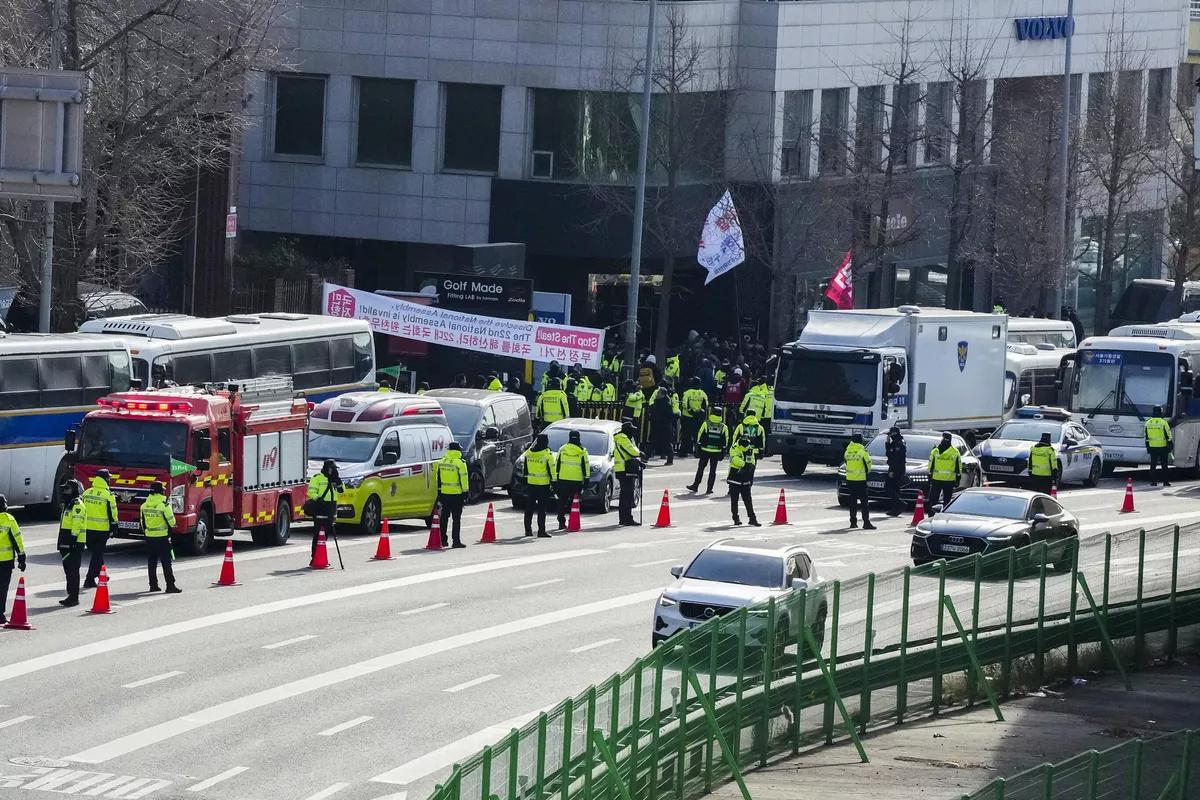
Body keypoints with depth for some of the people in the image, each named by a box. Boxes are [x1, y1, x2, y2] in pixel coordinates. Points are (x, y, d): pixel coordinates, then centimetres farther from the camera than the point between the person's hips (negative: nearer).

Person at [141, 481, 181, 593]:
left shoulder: (144, 505, 3)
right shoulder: (164, 505, -15)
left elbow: (143, 522, 11)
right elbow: (171, 521, -9)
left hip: (149, 537, 5)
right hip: (162, 537, -5)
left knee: (151, 562, 12)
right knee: (166, 562, -3)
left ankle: (153, 585, 14)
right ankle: (170, 586, -6)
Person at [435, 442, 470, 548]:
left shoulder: (441, 462, 7)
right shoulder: (460, 463, -11)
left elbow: (438, 479, 13)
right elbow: (464, 479, -11)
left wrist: (439, 492, 20)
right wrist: (465, 492, -3)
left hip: (444, 494, 5)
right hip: (457, 494, -5)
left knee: (444, 517, 13)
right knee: (456, 518, -2)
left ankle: (442, 539, 17)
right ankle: (456, 541, -4)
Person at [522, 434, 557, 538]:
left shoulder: (528, 452, 4)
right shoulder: (547, 454, -12)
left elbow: (525, 468, 12)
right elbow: (551, 470, -10)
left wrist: (525, 479, 21)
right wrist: (553, 482, -3)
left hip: (531, 483, 5)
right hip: (543, 483, -5)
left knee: (529, 507, 12)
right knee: (542, 509, -3)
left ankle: (528, 529, 16)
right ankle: (541, 531, -5)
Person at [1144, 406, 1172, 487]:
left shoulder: (1148, 423, 3)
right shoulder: (1163, 423, -10)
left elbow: (1146, 437, 9)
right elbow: (1168, 436, -6)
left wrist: (1147, 447, 15)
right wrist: (1169, 445, 3)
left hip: (1152, 447, 3)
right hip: (1162, 446, -3)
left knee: (1153, 465, 8)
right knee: (1164, 465, 4)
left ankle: (1153, 481, 6)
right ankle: (1165, 481, 4)